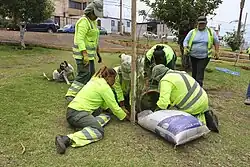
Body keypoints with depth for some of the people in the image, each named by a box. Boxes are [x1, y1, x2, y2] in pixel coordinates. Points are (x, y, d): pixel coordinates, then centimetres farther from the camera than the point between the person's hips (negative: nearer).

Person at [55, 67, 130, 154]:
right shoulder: (105, 87, -7)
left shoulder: (95, 80, 20)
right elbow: (114, 108, -1)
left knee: (106, 117, 7)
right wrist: (126, 116, 16)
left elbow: (104, 104, 27)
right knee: (99, 131, -27)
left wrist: (122, 110, 28)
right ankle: (67, 139, -35)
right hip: (77, 114, -9)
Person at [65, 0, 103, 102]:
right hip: (82, 53, -10)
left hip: (90, 53, 10)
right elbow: (80, 39, -23)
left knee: (91, 74, 10)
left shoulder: (94, 22, 18)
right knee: (84, 74, -14)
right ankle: (71, 94, -9)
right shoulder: (84, 21, -13)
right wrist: (85, 55, -30)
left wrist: (98, 54, 24)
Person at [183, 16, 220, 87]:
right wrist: (185, 49, -12)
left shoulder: (211, 32, 3)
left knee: (200, 72, -10)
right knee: (194, 72, 10)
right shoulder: (192, 32, 4)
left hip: (204, 57, -2)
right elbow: (186, 41, 5)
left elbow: (216, 42, 12)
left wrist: (217, 52, 7)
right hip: (193, 56, 2)